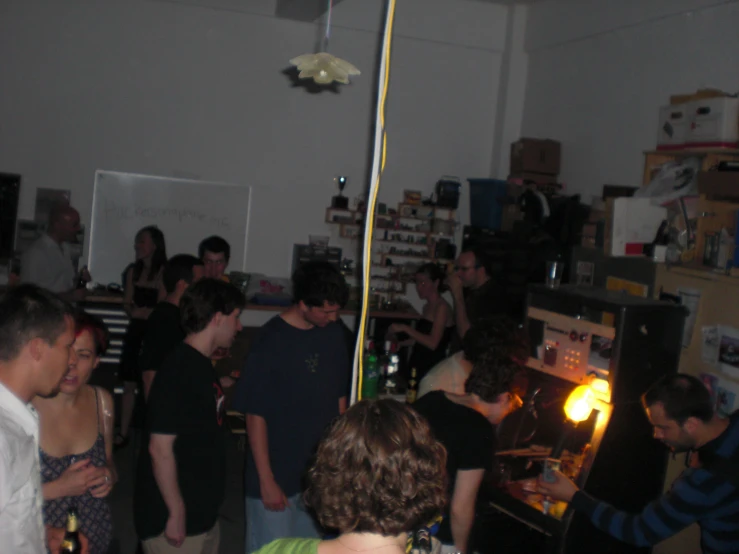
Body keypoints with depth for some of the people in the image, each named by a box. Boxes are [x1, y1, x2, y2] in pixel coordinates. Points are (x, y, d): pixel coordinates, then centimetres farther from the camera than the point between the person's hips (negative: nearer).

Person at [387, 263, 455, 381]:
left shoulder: (442, 307, -11)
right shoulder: (427, 306, 16)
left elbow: (432, 343, -21)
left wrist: (405, 328, -20)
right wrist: (400, 343, 14)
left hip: (432, 368, -8)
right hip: (417, 366, 8)